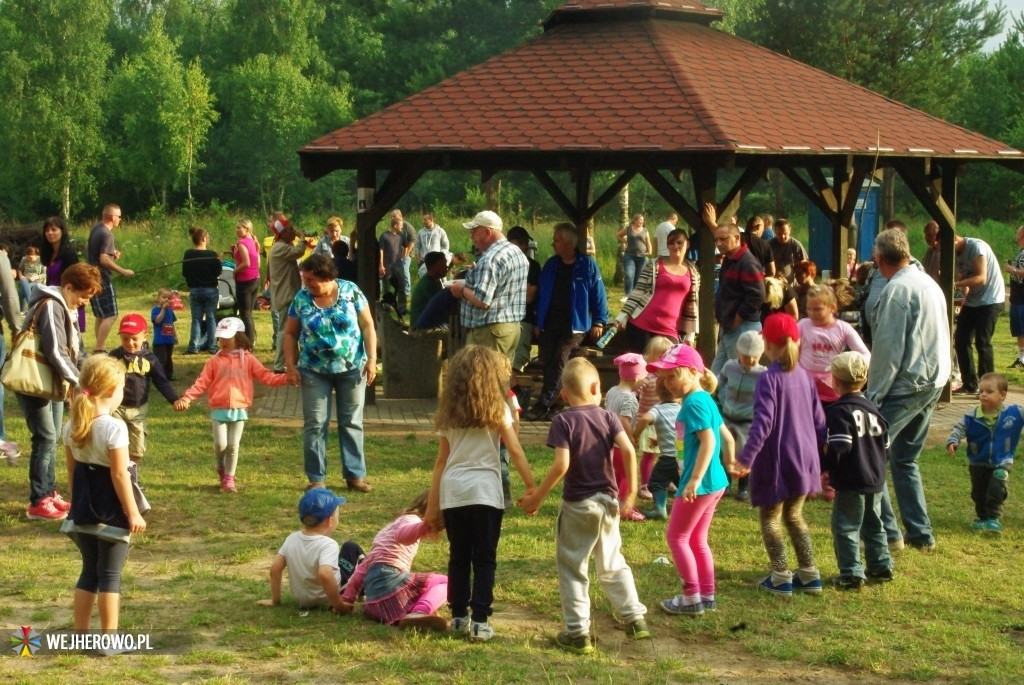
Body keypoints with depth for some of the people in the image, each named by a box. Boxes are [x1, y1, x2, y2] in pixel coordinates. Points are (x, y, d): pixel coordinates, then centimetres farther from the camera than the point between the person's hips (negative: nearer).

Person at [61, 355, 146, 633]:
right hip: (111, 511, -6)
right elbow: (119, 475, -17)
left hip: (84, 507, 6)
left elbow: (71, 470, 9)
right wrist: (134, 514, -10)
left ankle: (80, 634, 23)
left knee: (90, 571, 18)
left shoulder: (71, 427, 2)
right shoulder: (114, 428, -19)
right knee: (110, 575, 3)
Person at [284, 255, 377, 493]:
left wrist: (372, 358, -9)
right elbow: (290, 333, 4)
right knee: (315, 424, 0)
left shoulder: (350, 292, -7)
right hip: (314, 372, 1)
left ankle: (355, 475, 12)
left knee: (352, 422, 6)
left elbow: (367, 325, -3)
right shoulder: (301, 299, -3)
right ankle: (316, 478, 8)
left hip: (352, 368, -1)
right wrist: (290, 365, -3)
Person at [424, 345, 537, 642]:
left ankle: (459, 616, 17)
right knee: (484, 559, 1)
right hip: (484, 490, -3)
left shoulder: (448, 412, 11)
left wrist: (433, 506, 15)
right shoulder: (497, 409, 1)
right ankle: (480, 620, -4)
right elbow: (515, 452, -4)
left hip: (452, 491, 4)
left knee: (458, 557, 13)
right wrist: (532, 487, 1)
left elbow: (441, 461, 12)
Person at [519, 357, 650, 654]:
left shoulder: (563, 422, -10)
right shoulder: (607, 417, 1)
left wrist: (538, 497, -12)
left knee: (572, 568, 5)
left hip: (577, 504, -4)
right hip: (608, 501, 4)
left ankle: (578, 632, 5)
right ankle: (635, 619, 24)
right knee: (612, 564, 21)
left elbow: (562, 464, -20)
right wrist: (631, 491, -1)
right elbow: (628, 450, -10)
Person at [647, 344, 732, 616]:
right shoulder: (706, 401, 12)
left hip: (700, 484, -10)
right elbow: (727, 438, 18)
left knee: (676, 537, 1)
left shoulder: (694, 403, -17)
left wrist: (695, 480, -31)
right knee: (697, 539, 18)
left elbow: (708, 441, -27)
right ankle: (707, 596, 22)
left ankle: (691, 598, 5)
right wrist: (729, 463, 29)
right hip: (715, 483, 10)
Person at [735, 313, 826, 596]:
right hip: (804, 461, 6)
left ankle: (781, 577, 4)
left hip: (776, 462, -6)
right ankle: (809, 574, 20)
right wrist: (817, 454, 22)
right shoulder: (805, 377, 4)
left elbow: (763, 422, -24)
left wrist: (747, 457, -26)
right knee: (794, 516, 21)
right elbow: (818, 421, 9)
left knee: (769, 518, 8)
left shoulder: (768, 379, -15)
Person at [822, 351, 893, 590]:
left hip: (850, 482, -8)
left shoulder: (838, 411, -14)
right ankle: (881, 567, 25)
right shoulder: (873, 409, 10)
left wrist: (821, 466, -11)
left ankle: (851, 573, -5)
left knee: (845, 526, -2)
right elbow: (886, 446, 13)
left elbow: (838, 449, -22)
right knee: (873, 524, 20)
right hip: (876, 480, 8)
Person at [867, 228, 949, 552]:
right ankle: (920, 533, 17)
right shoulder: (930, 285, 14)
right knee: (905, 459, 18)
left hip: (906, 384, -9)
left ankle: (886, 531, -6)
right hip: (933, 383, 9)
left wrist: (873, 395, -13)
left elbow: (888, 348, -18)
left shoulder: (897, 289, -14)